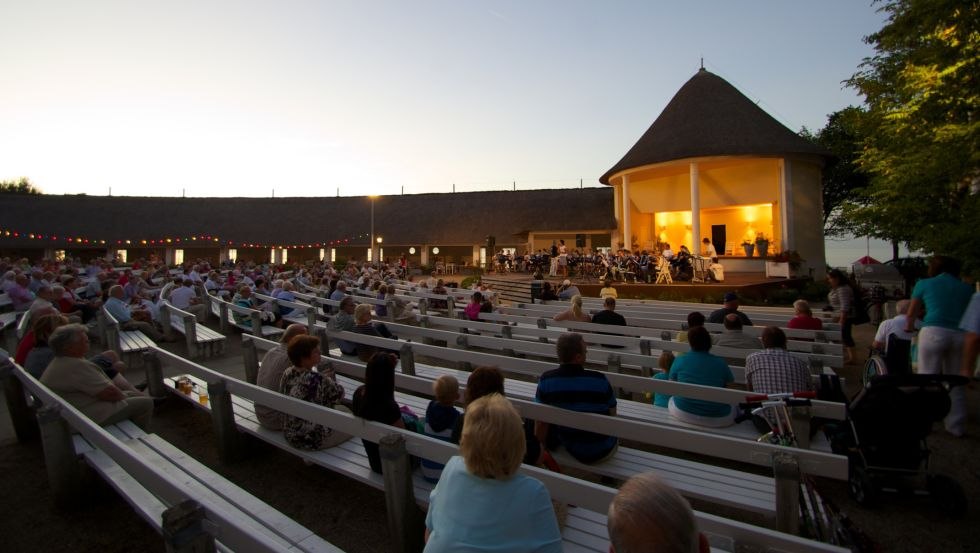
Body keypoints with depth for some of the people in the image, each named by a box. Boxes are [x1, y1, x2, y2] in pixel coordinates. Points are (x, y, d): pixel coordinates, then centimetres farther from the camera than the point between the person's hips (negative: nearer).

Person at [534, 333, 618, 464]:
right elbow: (612, 416, -5)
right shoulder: (599, 380, -21)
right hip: (603, 451, -1)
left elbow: (541, 424, -10)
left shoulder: (546, 381, -17)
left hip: (572, 450, 1)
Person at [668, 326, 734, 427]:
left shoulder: (679, 360, -7)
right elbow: (730, 382, 12)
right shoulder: (720, 363, -6)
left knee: (671, 400, 33)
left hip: (684, 413, 0)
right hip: (716, 418, 0)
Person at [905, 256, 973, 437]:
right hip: (960, 335, 4)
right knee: (956, 383, 11)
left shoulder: (925, 284, 9)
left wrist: (908, 327, 38)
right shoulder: (967, 288, 15)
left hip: (934, 332, -3)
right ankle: (956, 426, 18)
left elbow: (911, 313, 20)